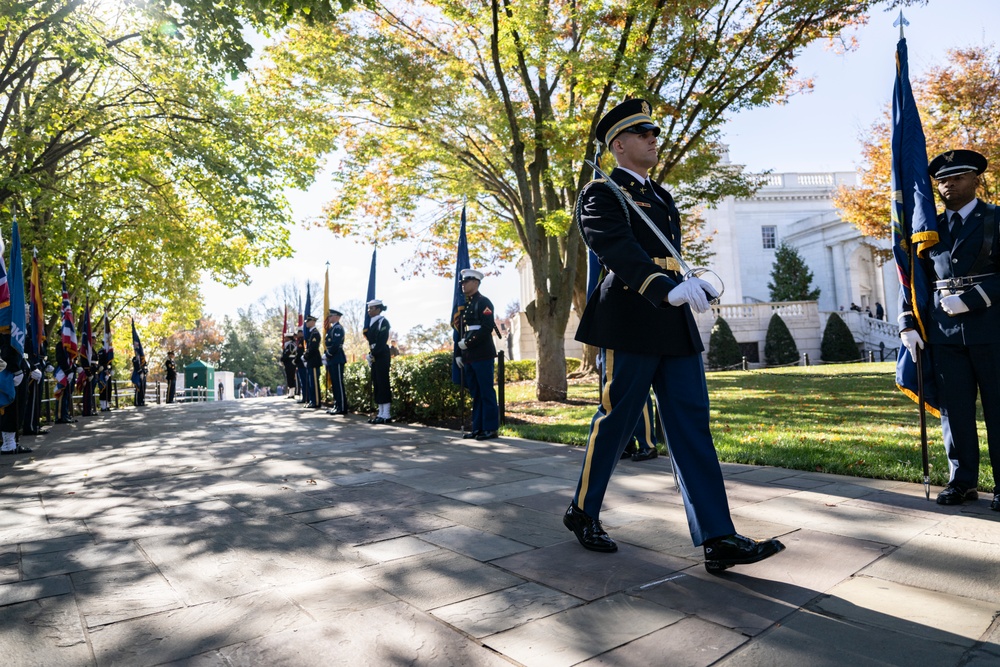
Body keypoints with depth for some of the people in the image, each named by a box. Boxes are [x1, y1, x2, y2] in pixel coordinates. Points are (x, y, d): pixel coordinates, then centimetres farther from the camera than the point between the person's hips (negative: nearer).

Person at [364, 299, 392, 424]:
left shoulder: (383, 321, -9)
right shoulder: (372, 322, 17)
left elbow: (382, 341, -17)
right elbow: (370, 338, 16)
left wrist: (373, 354, -17)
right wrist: (371, 355, 5)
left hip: (382, 356, -9)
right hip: (374, 356, 9)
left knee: (382, 383, -8)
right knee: (376, 383, 9)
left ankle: (386, 415, -5)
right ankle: (381, 412, 14)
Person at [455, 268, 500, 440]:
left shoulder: (483, 302, -5)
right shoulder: (464, 305, 20)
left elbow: (487, 328, -17)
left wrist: (468, 343, -17)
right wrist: (458, 354, 13)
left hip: (482, 356, -8)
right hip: (468, 357, 8)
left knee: (486, 392, -4)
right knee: (475, 393, 10)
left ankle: (491, 428, 1)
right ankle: (478, 427, 16)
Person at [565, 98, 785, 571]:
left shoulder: (661, 197, 25)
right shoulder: (602, 194, -1)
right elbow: (617, 249, -20)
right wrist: (668, 289, -33)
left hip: (675, 325, 8)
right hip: (632, 323, -7)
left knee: (692, 423, 2)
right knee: (616, 419, -1)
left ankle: (717, 539, 4)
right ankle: (582, 512, 19)